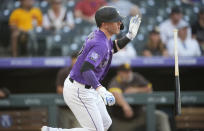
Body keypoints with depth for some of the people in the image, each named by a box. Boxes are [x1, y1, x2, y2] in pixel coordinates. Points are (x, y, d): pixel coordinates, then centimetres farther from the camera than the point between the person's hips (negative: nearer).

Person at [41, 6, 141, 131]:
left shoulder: (97, 34, 3)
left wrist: (129, 36, 8)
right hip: (78, 91, -10)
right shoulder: (100, 44, -25)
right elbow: (86, 70, -37)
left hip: (87, 88, 10)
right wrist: (101, 90, -50)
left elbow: (112, 48, 24)